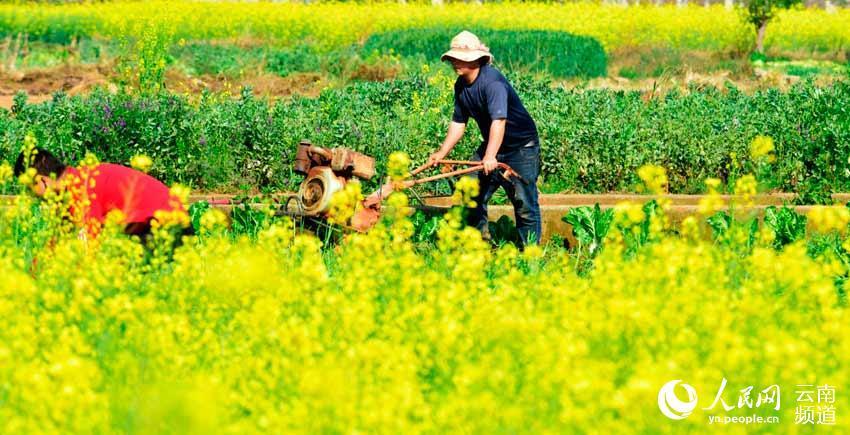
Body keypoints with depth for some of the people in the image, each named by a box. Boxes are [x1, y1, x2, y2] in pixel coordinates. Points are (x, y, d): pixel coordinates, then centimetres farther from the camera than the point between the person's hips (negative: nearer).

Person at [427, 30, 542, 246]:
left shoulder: (492, 81, -26)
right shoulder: (461, 86, 1)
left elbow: (499, 121, -37)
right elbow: (458, 123, 8)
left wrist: (491, 156, -47)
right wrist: (442, 153, 0)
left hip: (522, 146, -8)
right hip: (491, 146, 9)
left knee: (524, 202, -9)